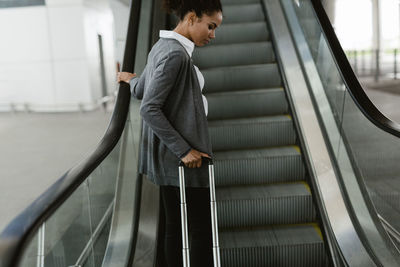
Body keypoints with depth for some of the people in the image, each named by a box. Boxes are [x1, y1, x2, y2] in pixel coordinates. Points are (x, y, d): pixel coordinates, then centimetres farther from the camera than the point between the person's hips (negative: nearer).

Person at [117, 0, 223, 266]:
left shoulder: (163, 46, 11)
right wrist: (183, 149, -19)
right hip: (183, 158, -10)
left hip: (168, 154, 10)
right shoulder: (176, 54, -19)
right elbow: (149, 108, -22)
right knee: (201, 228, 0)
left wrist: (132, 80, 43)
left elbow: (140, 91, 20)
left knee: (176, 227, 14)